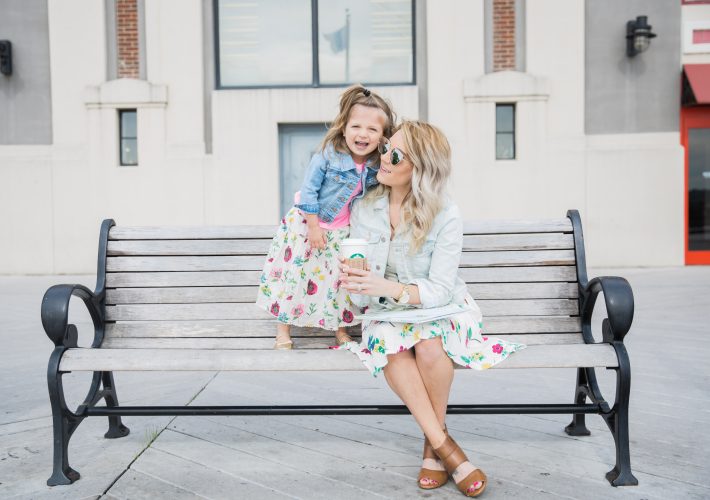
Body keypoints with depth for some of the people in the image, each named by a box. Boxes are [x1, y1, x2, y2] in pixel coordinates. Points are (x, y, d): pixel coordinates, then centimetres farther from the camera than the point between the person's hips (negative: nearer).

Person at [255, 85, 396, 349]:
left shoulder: (375, 167, -12)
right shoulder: (328, 155, -24)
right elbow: (309, 190, -18)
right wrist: (314, 226, -16)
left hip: (341, 233, 4)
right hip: (307, 223, -3)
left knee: (340, 277, 11)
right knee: (294, 273, 4)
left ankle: (341, 327, 30)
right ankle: (283, 328, 20)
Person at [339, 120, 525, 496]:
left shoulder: (446, 216, -13)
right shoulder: (363, 211, -3)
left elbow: (439, 290, -18)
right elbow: (363, 295, 0)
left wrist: (388, 287, -35)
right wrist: (357, 285, -26)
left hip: (439, 309, -2)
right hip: (387, 311, 2)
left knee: (429, 346, -34)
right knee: (391, 348, -32)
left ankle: (433, 442, -10)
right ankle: (447, 449, -21)